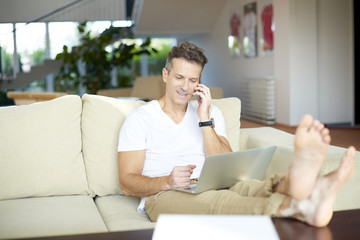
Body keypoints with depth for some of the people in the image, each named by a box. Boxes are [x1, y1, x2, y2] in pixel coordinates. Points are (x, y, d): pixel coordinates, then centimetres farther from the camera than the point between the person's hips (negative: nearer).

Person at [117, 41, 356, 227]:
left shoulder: (211, 112, 17)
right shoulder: (139, 118, 7)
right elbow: (128, 182, -1)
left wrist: (205, 119, -5)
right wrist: (167, 181, -22)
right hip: (163, 196, -3)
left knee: (241, 186, -33)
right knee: (209, 200, -39)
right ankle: (302, 207, -66)